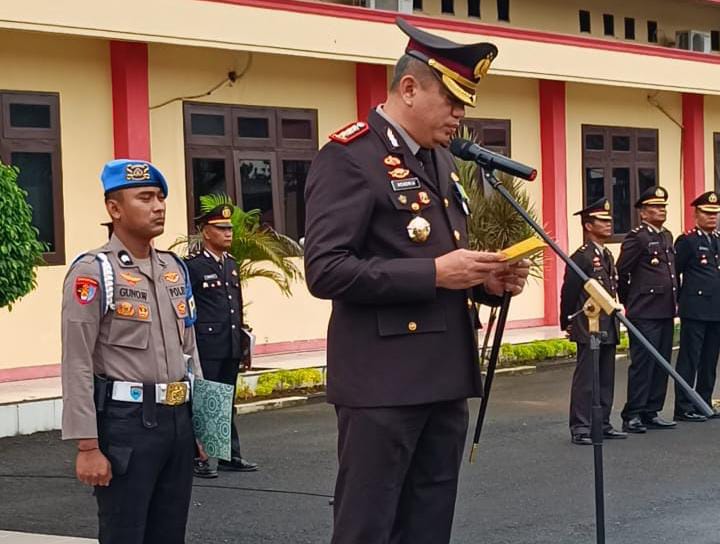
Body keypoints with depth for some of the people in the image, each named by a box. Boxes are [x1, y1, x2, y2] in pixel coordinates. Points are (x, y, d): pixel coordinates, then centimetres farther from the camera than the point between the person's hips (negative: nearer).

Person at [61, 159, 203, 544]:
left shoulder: (174, 268, 12)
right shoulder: (93, 272, -9)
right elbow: (77, 367, -14)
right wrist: (88, 447, -17)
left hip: (179, 419, 7)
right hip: (126, 423, -7)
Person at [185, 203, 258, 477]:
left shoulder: (231, 264, 14)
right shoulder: (192, 267, -9)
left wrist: (243, 342, 17)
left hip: (231, 348, 7)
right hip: (207, 348, -7)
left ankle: (230, 455, 19)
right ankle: (199, 458, 5)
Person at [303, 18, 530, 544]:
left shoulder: (442, 161, 17)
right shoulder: (349, 157, -9)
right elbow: (326, 271, -18)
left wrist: (487, 280, 3)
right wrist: (435, 274, -21)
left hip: (445, 378, 8)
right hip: (384, 381, -8)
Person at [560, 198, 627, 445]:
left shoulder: (608, 256, 15)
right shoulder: (581, 257, -12)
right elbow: (568, 293, -10)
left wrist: (615, 322, 18)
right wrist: (568, 324, -3)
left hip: (608, 329, 8)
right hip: (588, 329, -8)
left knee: (606, 379, 11)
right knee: (585, 379, -6)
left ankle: (602, 424, 18)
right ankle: (580, 429, -3)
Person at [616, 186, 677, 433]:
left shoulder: (667, 236, 16)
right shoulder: (636, 237, -9)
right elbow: (621, 273, -9)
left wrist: (674, 298, 17)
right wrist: (629, 302, 0)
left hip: (666, 311, 8)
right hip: (644, 313, -8)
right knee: (642, 364, -7)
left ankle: (652, 413, 16)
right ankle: (632, 416, -2)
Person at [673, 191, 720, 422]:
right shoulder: (687, 241, -4)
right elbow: (674, 273, -5)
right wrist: (683, 299, -3)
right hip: (695, 311, -6)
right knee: (689, 360, -4)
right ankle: (683, 408, -2)